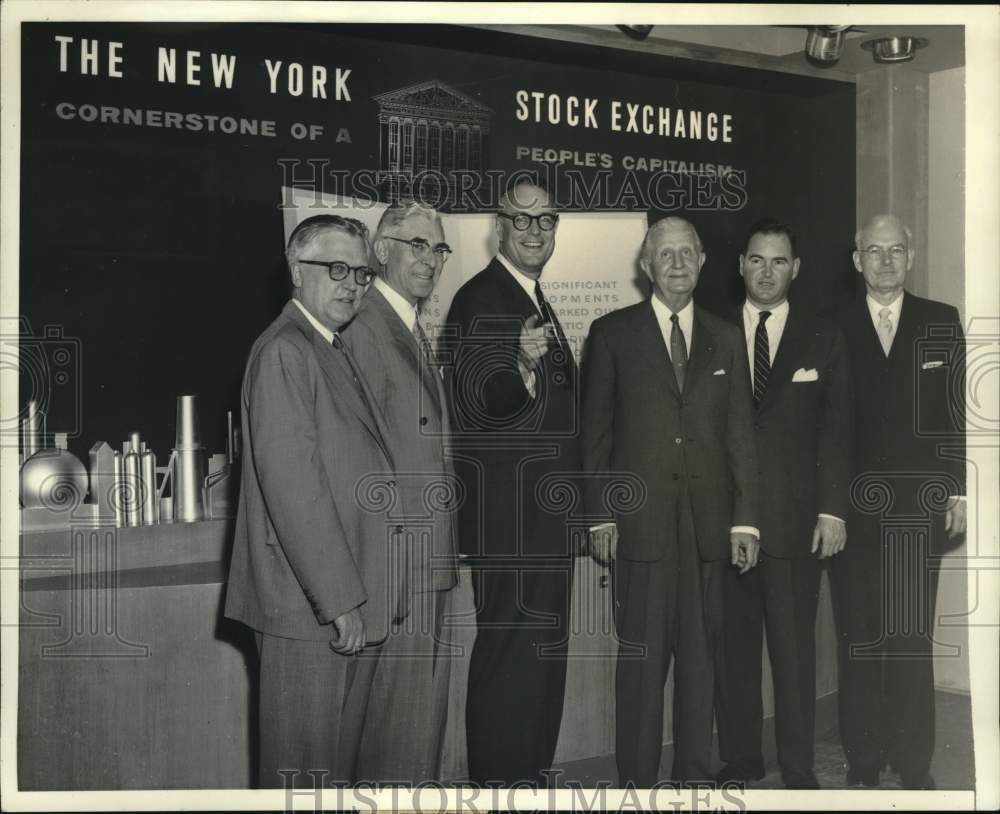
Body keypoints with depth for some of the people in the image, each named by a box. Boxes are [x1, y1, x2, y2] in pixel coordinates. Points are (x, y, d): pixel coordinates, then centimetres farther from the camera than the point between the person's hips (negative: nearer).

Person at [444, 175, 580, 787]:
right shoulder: (480, 300, -12)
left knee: (543, 662, 17)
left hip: (547, 518, 10)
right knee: (510, 661, -6)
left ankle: (532, 779, 30)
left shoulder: (538, 301, 17)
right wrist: (522, 368, -39)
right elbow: (476, 410, -21)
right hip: (508, 519, -10)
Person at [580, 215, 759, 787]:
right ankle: (638, 780, 11)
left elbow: (741, 435, 10)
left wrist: (746, 518, 3)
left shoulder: (726, 339, 13)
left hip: (708, 522, 3)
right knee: (641, 658, 0)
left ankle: (696, 775, 18)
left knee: (702, 655, 7)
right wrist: (599, 515, -4)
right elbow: (595, 433, 3)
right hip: (640, 520, -3)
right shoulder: (612, 333, 5)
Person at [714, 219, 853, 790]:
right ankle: (740, 762, 20)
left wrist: (833, 511, -4)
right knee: (733, 646, 7)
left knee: (796, 649, 1)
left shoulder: (824, 339, 8)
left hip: (795, 518, -1)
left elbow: (836, 431, 4)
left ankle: (800, 770, 13)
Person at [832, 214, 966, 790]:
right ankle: (863, 765, 13)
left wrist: (959, 491, 1)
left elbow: (958, 413, 8)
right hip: (854, 504, 0)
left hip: (919, 504, 0)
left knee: (913, 639, 1)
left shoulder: (942, 323, 10)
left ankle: (915, 766, 12)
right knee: (858, 640, 3)